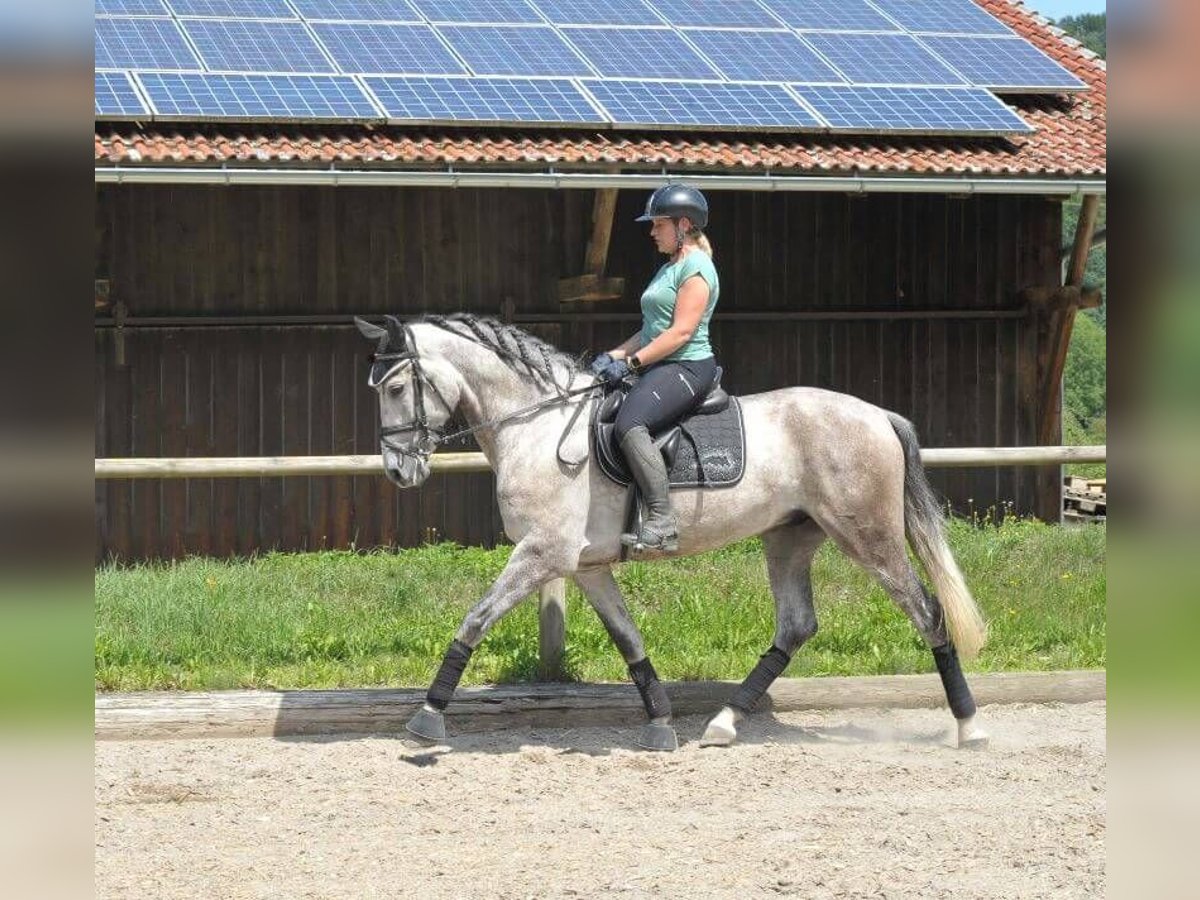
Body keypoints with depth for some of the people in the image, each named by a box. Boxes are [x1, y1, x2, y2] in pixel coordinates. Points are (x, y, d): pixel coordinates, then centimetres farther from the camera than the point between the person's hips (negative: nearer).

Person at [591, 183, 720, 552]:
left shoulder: (696, 267, -10)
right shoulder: (669, 269, 22)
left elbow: (681, 332, -18)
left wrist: (632, 362, -19)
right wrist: (615, 355, 6)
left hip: (687, 368, -11)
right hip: (661, 369, 11)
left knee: (629, 423, -33)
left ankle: (662, 524, -38)